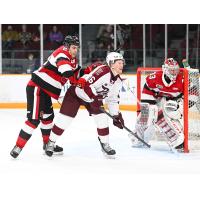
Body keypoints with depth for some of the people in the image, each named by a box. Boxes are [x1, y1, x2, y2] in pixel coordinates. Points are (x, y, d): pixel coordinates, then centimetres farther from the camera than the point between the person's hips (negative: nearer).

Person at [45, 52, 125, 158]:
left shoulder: (118, 81, -4)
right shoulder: (103, 70, -31)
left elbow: (113, 99, 7)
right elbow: (85, 82, -37)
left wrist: (116, 115, 2)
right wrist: (93, 98, -40)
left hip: (95, 96, 7)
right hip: (77, 92, -7)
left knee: (102, 117, -7)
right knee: (64, 119, -6)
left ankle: (105, 145, 7)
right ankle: (51, 143, 9)